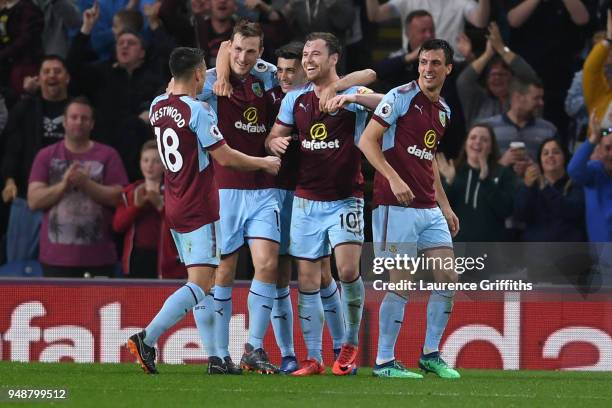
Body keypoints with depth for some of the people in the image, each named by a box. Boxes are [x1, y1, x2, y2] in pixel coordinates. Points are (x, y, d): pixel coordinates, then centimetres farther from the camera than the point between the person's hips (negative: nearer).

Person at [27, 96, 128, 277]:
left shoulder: (107, 155, 5)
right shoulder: (46, 156, 7)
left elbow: (119, 197, -4)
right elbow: (34, 201, -1)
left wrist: (86, 183, -15)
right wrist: (64, 184, -16)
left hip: (98, 258, 0)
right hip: (57, 257, 0)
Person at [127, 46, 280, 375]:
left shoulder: (157, 107, 8)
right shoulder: (197, 111, -15)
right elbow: (224, 156, -14)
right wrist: (264, 163, 2)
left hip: (174, 208, 9)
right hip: (200, 209, -9)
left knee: (204, 284, 12)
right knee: (199, 283, -10)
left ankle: (214, 357, 9)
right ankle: (146, 339, -20)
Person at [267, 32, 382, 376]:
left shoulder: (352, 94, -6)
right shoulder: (295, 99, 9)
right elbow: (274, 136, 17)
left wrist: (351, 98, -36)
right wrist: (275, 142, -7)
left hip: (345, 199, -4)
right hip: (306, 201, 4)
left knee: (348, 269, -19)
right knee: (307, 280, 1)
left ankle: (351, 342, 3)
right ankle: (314, 359, 6)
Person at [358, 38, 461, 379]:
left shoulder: (444, 110, 15)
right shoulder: (401, 97, -7)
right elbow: (367, 140, -12)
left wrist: (445, 206, 22)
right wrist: (394, 178, -23)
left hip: (429, 209, 8)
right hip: (397, 207, -8)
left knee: (449, 277, 3)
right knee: (402, 284, -8)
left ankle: (431, 354, 13)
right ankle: (384, 361, 0)